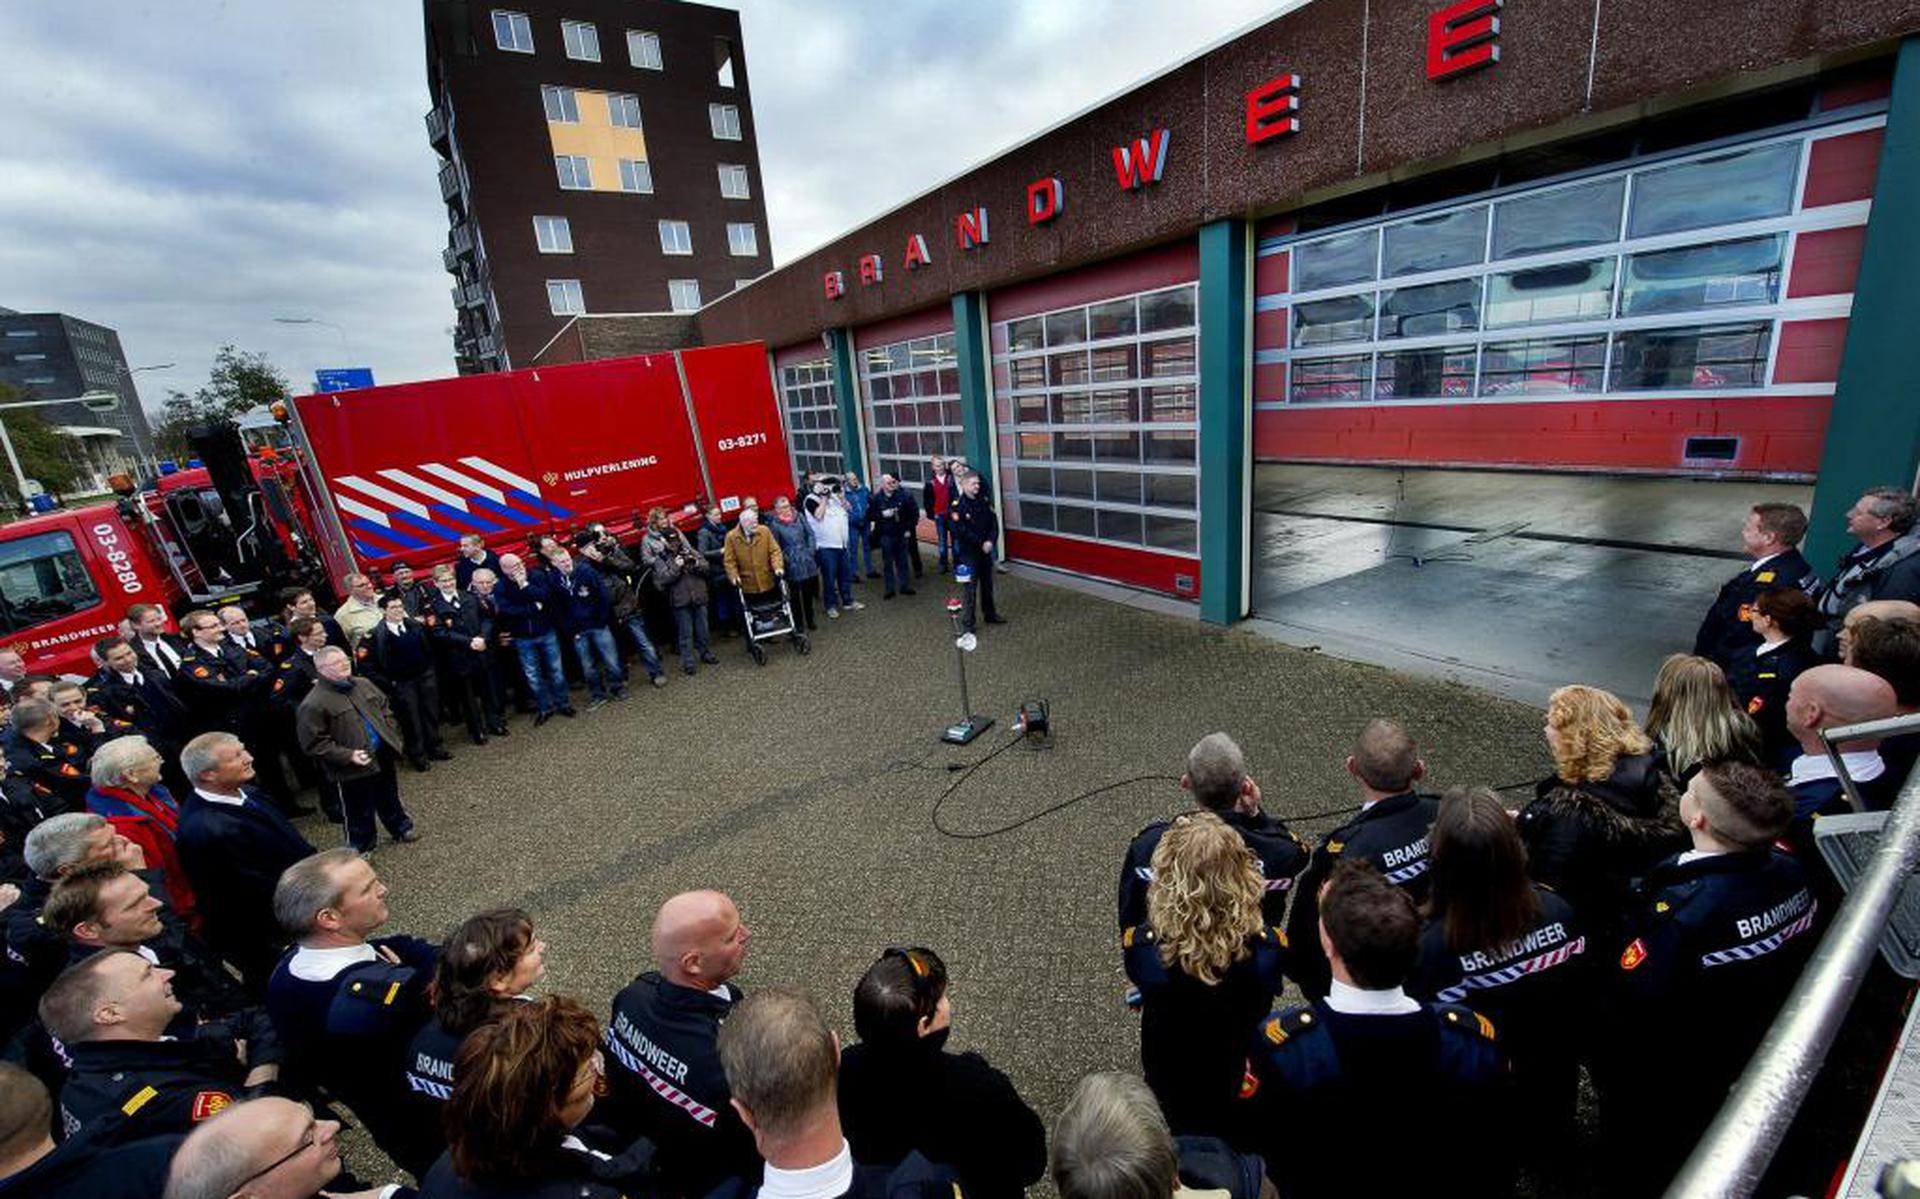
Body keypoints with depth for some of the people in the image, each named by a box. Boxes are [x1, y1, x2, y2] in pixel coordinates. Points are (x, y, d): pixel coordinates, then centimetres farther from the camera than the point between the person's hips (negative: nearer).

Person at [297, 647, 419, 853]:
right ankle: (361, 847, 30)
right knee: (360, 812, 10)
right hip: (354, 769, -6)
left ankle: (401, 827, 44)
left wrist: (395, 738, 7)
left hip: (383, 756, 6)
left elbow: (385, 710, 15)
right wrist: (348, 756, -22)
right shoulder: (313, 704, -17)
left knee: (390, 799, 25)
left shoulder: (363, 685, 4)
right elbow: (314, 743, -17)